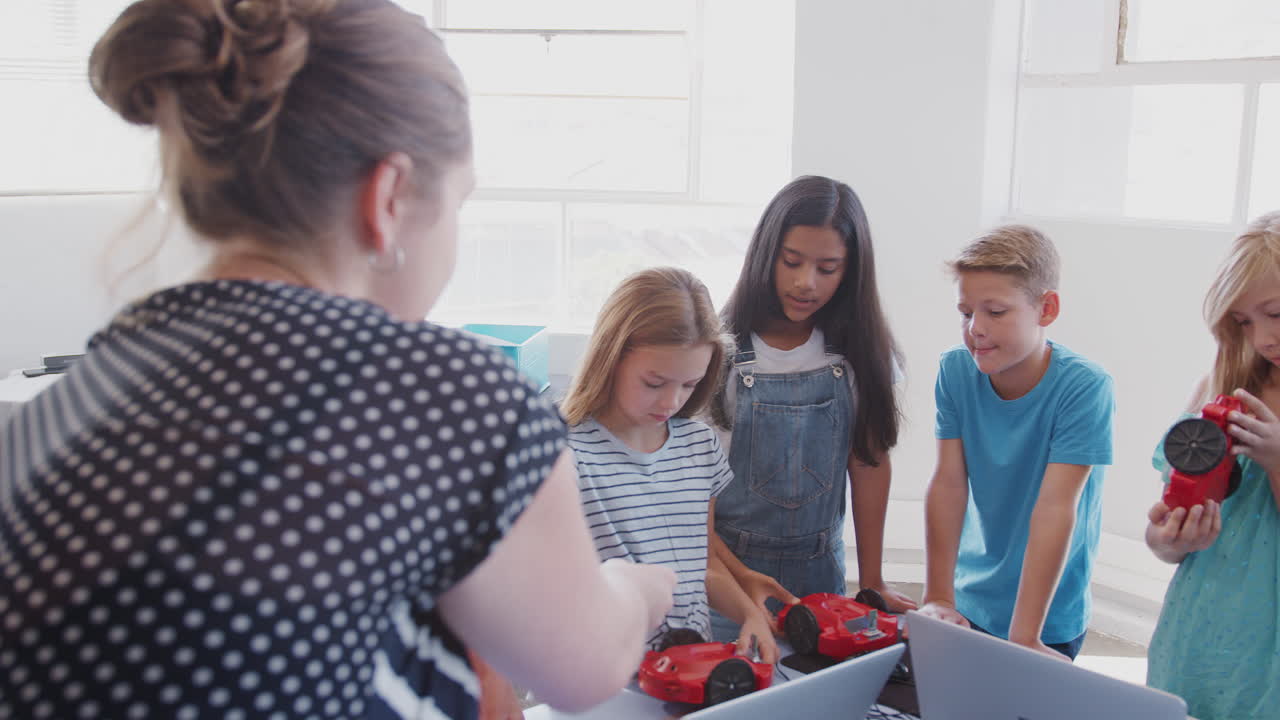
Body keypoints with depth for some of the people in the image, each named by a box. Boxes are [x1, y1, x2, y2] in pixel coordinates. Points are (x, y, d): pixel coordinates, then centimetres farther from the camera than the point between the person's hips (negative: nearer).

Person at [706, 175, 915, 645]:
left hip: (820, 570, 3)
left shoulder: (859, 351, -3)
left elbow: (869, 461, 1)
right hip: (725, 565, -2)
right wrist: (738, 576, -20)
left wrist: (871, 582, 0)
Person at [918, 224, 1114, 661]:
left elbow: (1055, 509, -27)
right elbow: (948, 486, -13)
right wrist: (938, 598, -18)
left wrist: (1024, 638, -30)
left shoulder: (1084, 388, -22)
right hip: (970, 604, 4)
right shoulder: (955, 371, -10)